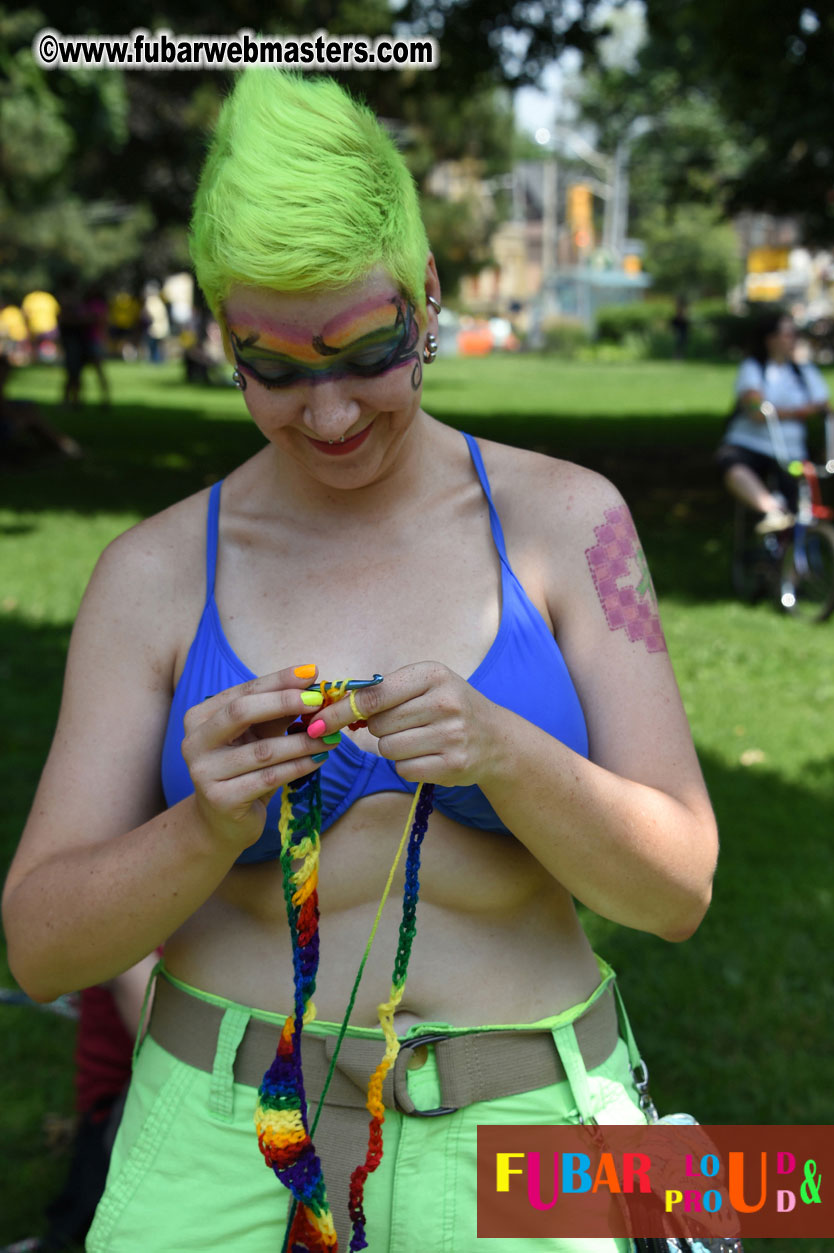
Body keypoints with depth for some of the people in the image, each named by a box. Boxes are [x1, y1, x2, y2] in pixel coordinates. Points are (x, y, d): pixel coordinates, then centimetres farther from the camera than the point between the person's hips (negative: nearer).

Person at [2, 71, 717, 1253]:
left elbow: (679, 888, -8)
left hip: (523, 1118, 0)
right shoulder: (154, 573, -4)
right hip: (227, 1147, 1)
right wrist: (209, 829, -25)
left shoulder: (564, 519, -5)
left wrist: (505, 755, -26)